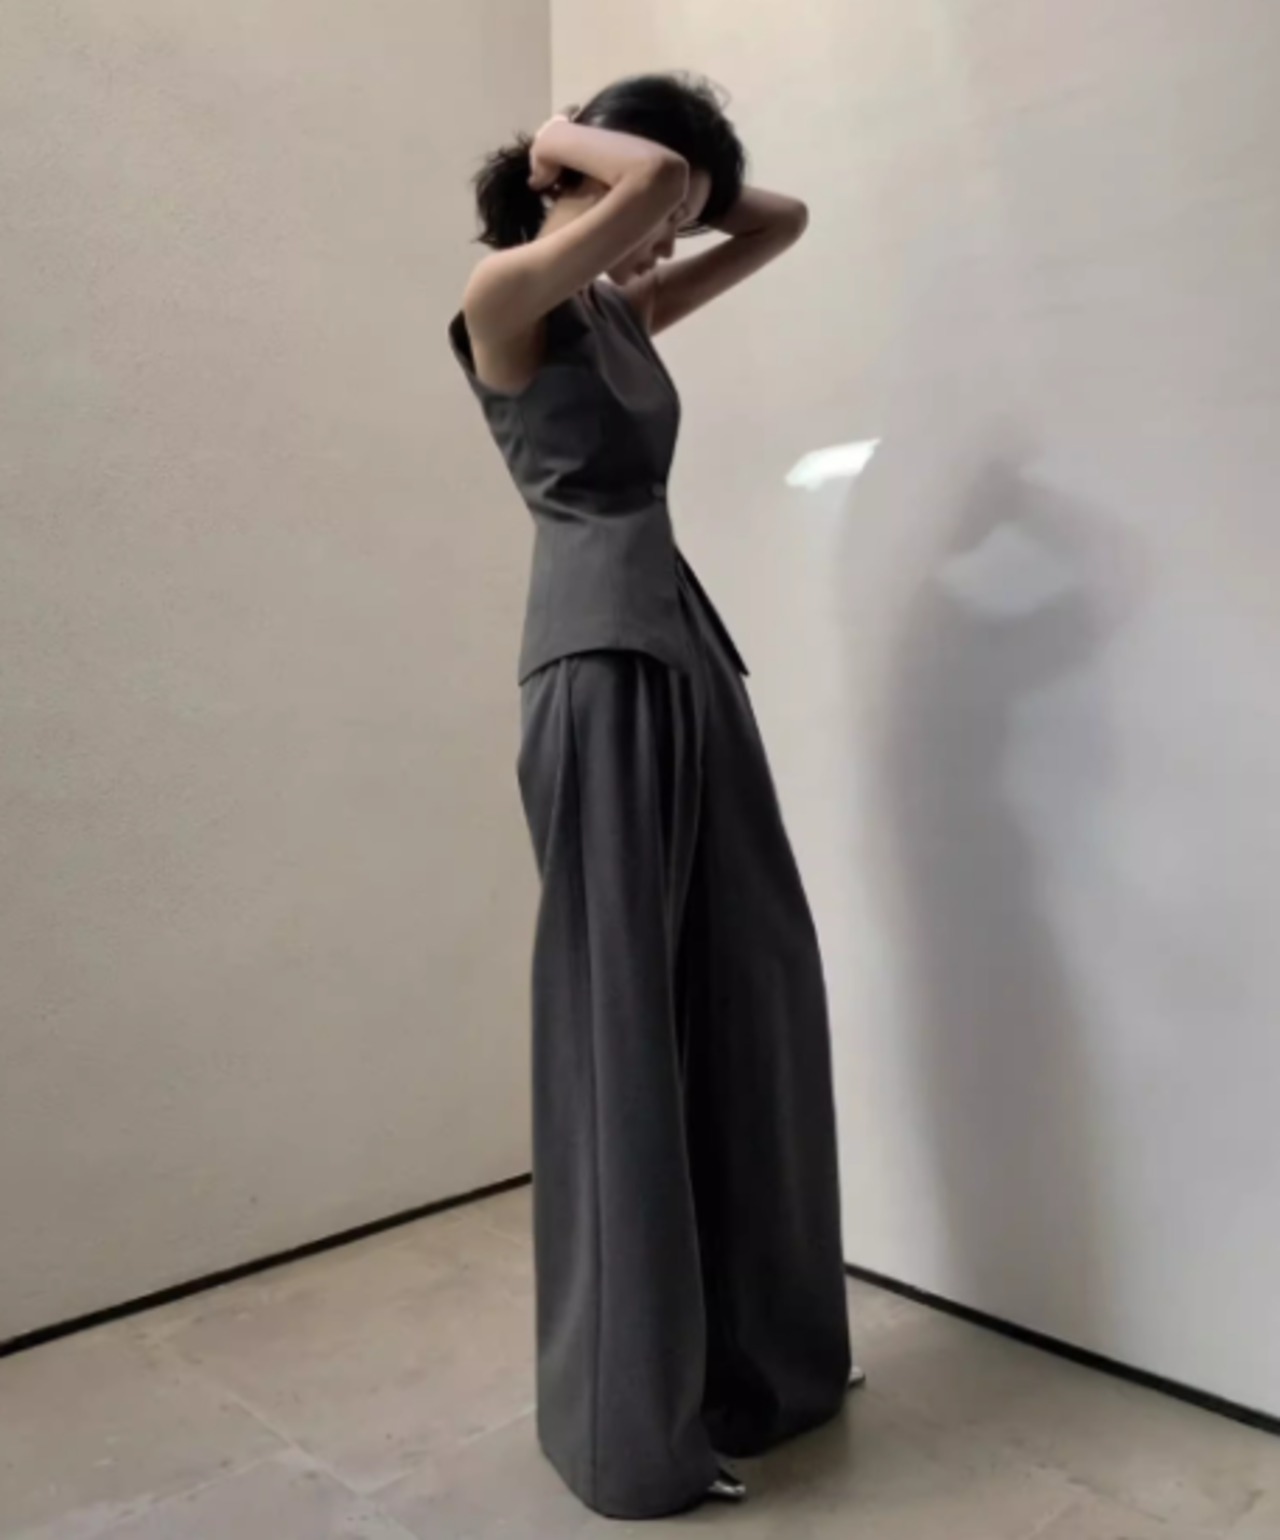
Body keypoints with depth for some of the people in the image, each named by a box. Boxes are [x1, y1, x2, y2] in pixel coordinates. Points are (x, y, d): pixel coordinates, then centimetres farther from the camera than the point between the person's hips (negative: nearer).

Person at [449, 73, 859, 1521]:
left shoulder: (624, 310, 21)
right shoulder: (507, 298, -3)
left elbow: (780, 224, 26)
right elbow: (656, 177, -16)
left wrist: (650, 194, 17)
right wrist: (576, 145, 4)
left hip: (684, 647, 9)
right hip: (600, 664, -9)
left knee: (752, 989, 9)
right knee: (626, 1012, -5)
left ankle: (762, 1349, 27)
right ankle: (638, 1416, 13)